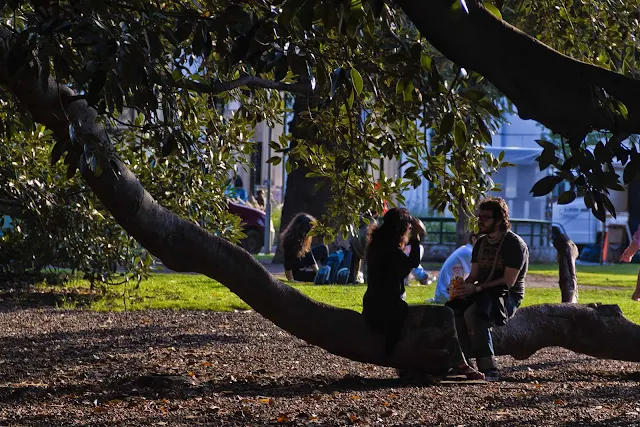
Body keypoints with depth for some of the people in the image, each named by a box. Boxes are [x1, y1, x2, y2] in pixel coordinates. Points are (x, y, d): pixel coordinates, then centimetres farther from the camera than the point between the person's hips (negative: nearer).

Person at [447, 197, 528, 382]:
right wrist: (463, 286, -9)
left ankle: (489, 369, -37)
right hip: (482, 295, 8)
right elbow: (474, 275, 15)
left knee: (473, 312, -36)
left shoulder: (514, 244, -10)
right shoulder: (481, 243, 16)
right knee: (451, 310, -21)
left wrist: (476, 288, -23)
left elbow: (508, 281, -17)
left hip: (508, 297, -8)